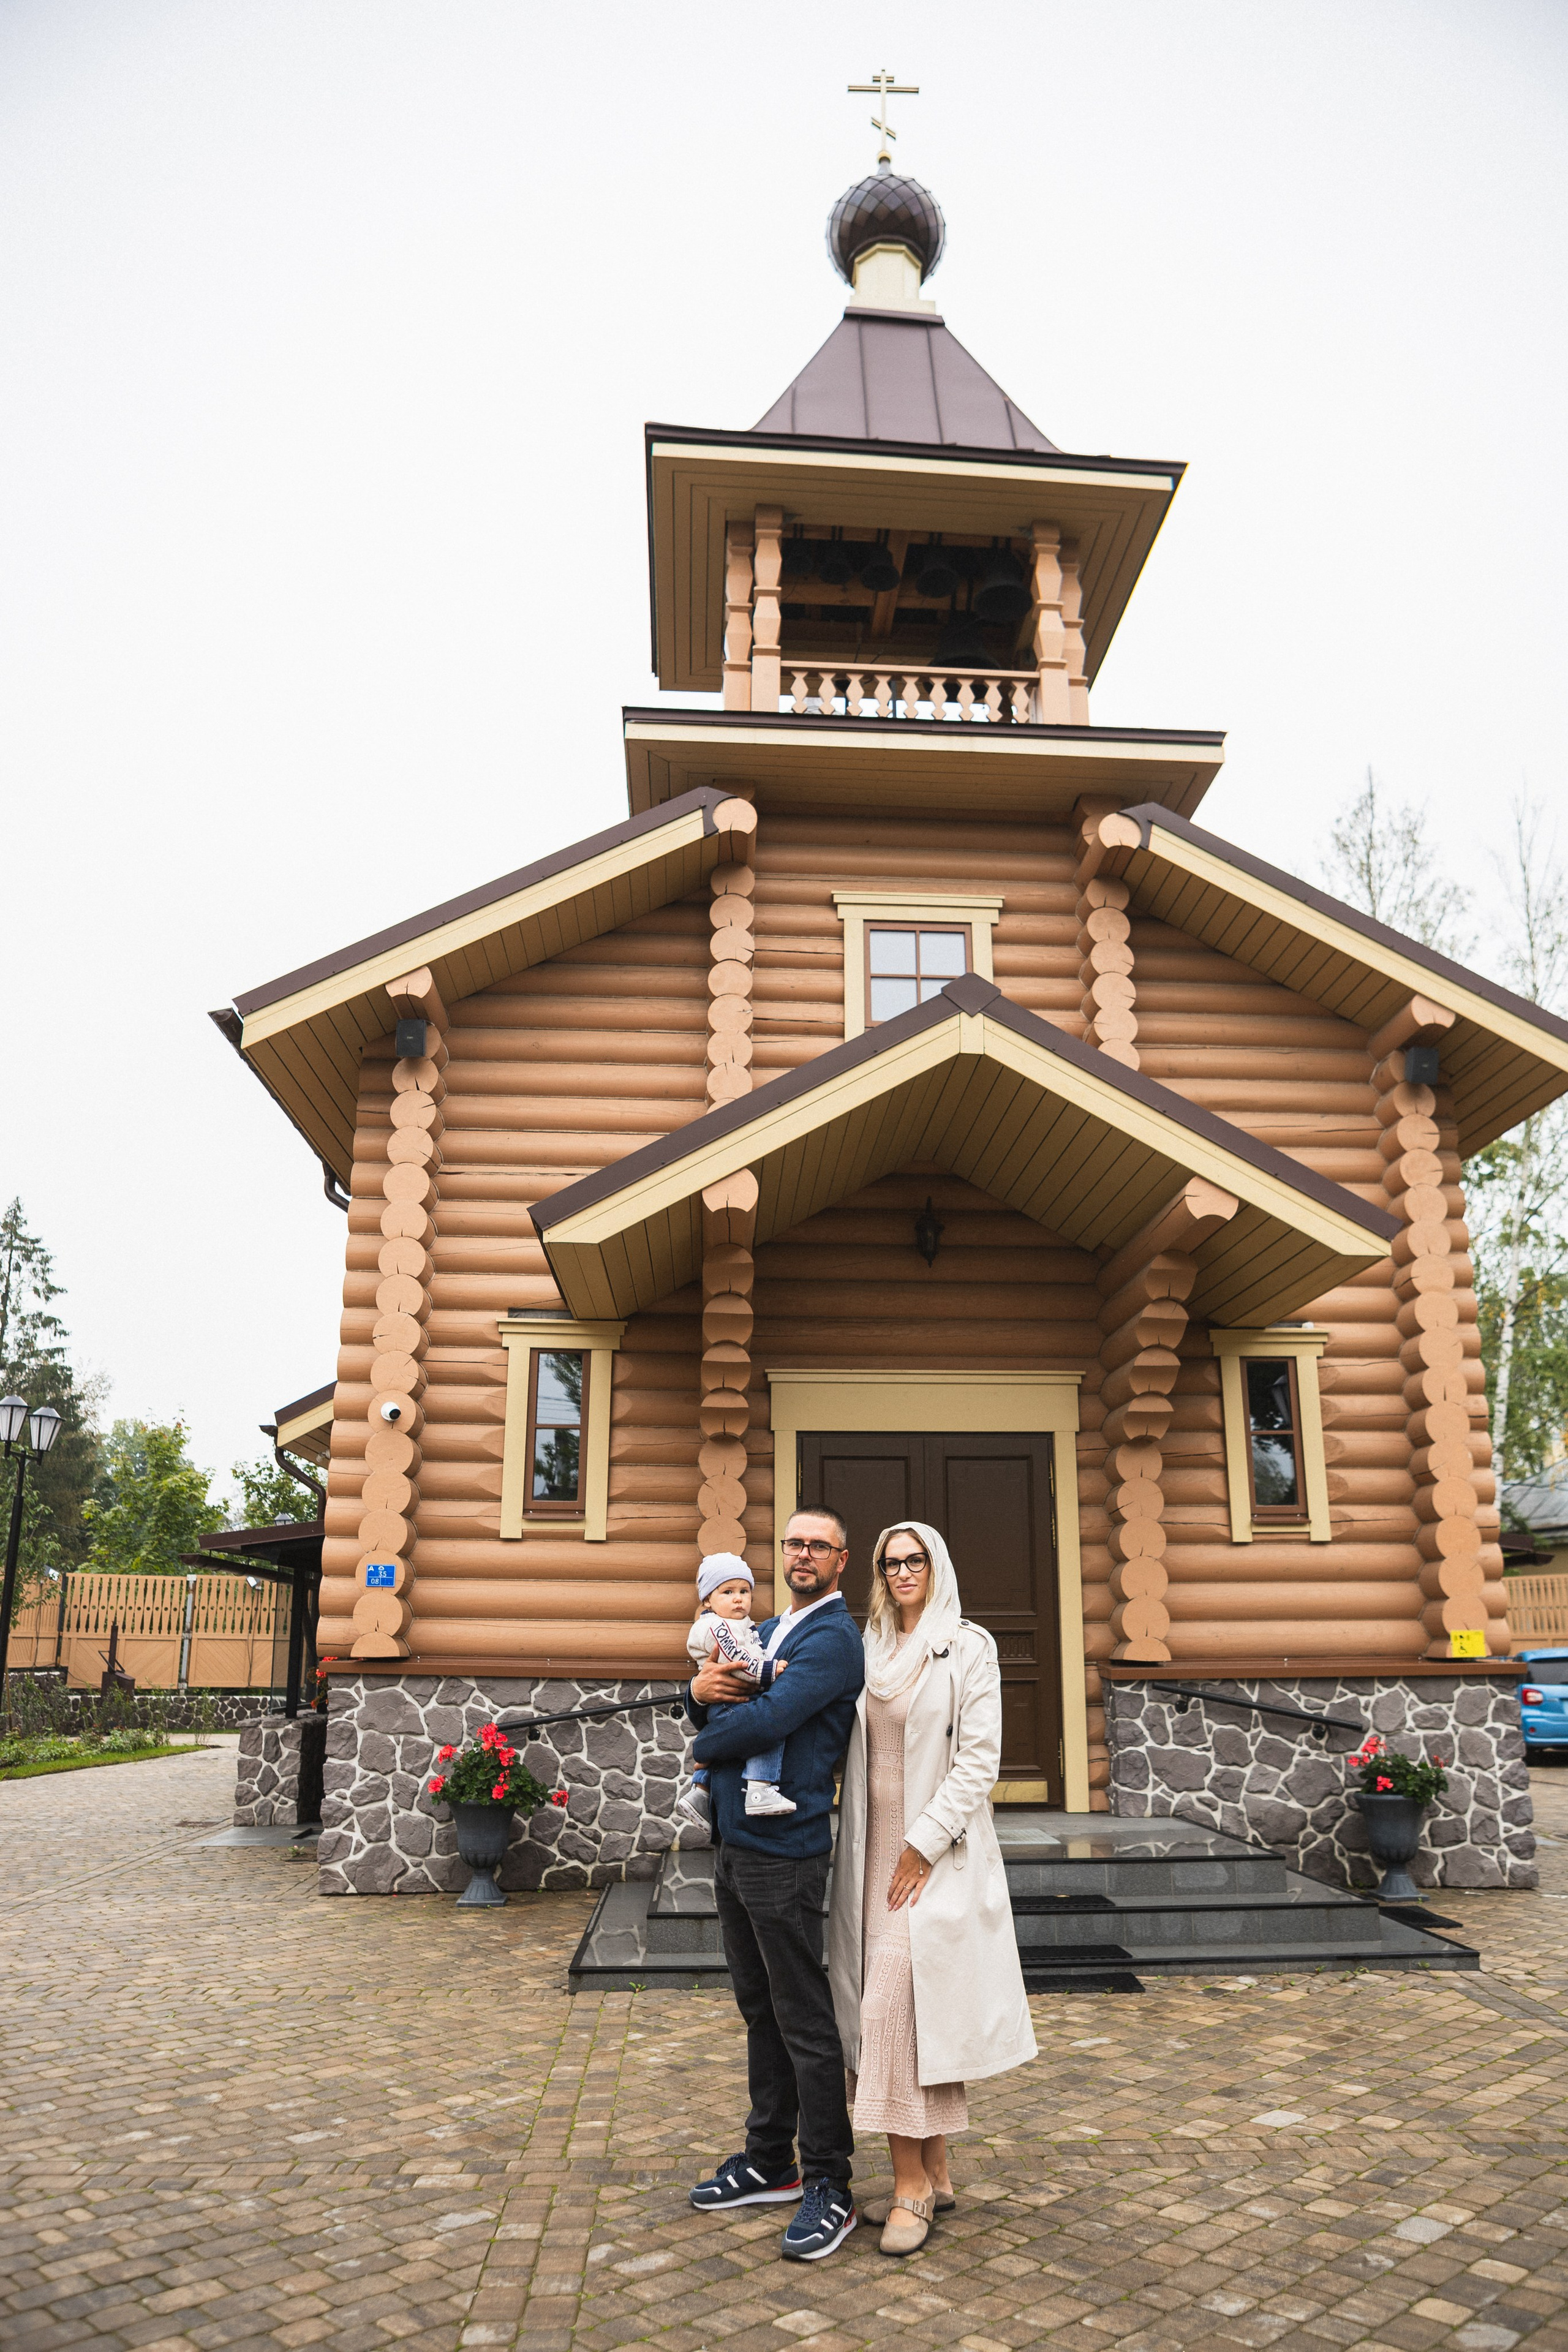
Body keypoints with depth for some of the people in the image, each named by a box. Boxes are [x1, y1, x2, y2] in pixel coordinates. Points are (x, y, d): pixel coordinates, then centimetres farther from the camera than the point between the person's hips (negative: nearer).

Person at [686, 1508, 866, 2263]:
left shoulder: (834, 1640, -14)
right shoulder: (766, 1631, 16)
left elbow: (766, 1720, -23)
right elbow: (713, 1715, 13)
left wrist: (708, 1743, -4)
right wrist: (700, 1691, -10)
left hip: (782, 1852, -9)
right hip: (735, 1842, 9)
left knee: (804, 2022, 0)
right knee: (760, 2011, 18)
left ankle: (829, 2187, 12)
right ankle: (770, 2163, 31)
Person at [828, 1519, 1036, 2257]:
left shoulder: (968, 1646, -7)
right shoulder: (872, 1650, 10)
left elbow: (979, 1759, -12)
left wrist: (925, 1843, -15)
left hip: (936, 1852, -6)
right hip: (876, 1847, 6)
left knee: (894, 2005, -11)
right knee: (911, 2014, 10)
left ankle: (910, 2183, 0)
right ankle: (935, 2175, 21)